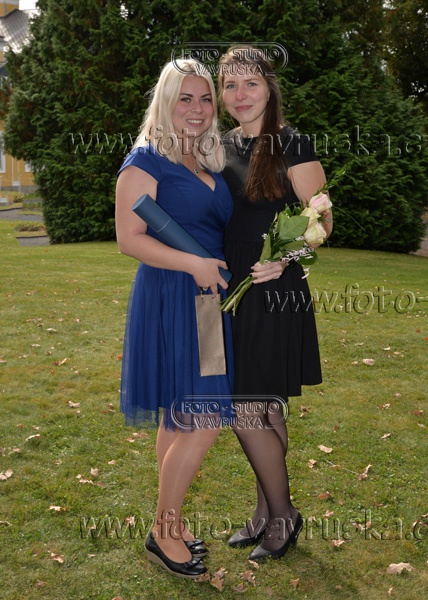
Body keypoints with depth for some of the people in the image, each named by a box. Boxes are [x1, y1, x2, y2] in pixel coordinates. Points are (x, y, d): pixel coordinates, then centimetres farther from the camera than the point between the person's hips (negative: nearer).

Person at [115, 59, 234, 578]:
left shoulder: (210, 164, 16)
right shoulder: (146, 160, -9)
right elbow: (129, 239, -15)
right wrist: (193, 264, -20)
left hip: (205, 301, 8)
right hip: (169, 301, -8)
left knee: (178, 421, 15)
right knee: (201, 425, -7)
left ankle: (170, 522, 29)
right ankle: (163, 534, 12)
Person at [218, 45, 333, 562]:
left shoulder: (291, 145, -7)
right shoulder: (220, 147, 12)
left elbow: (320, 221, -9)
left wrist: (282, 258, -24)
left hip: (275, 293, -6)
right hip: (231, 292, 6)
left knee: (248, 411, -4)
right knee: (262, 412, 14)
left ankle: (283, 515, 18)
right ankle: (267, 513, 29)